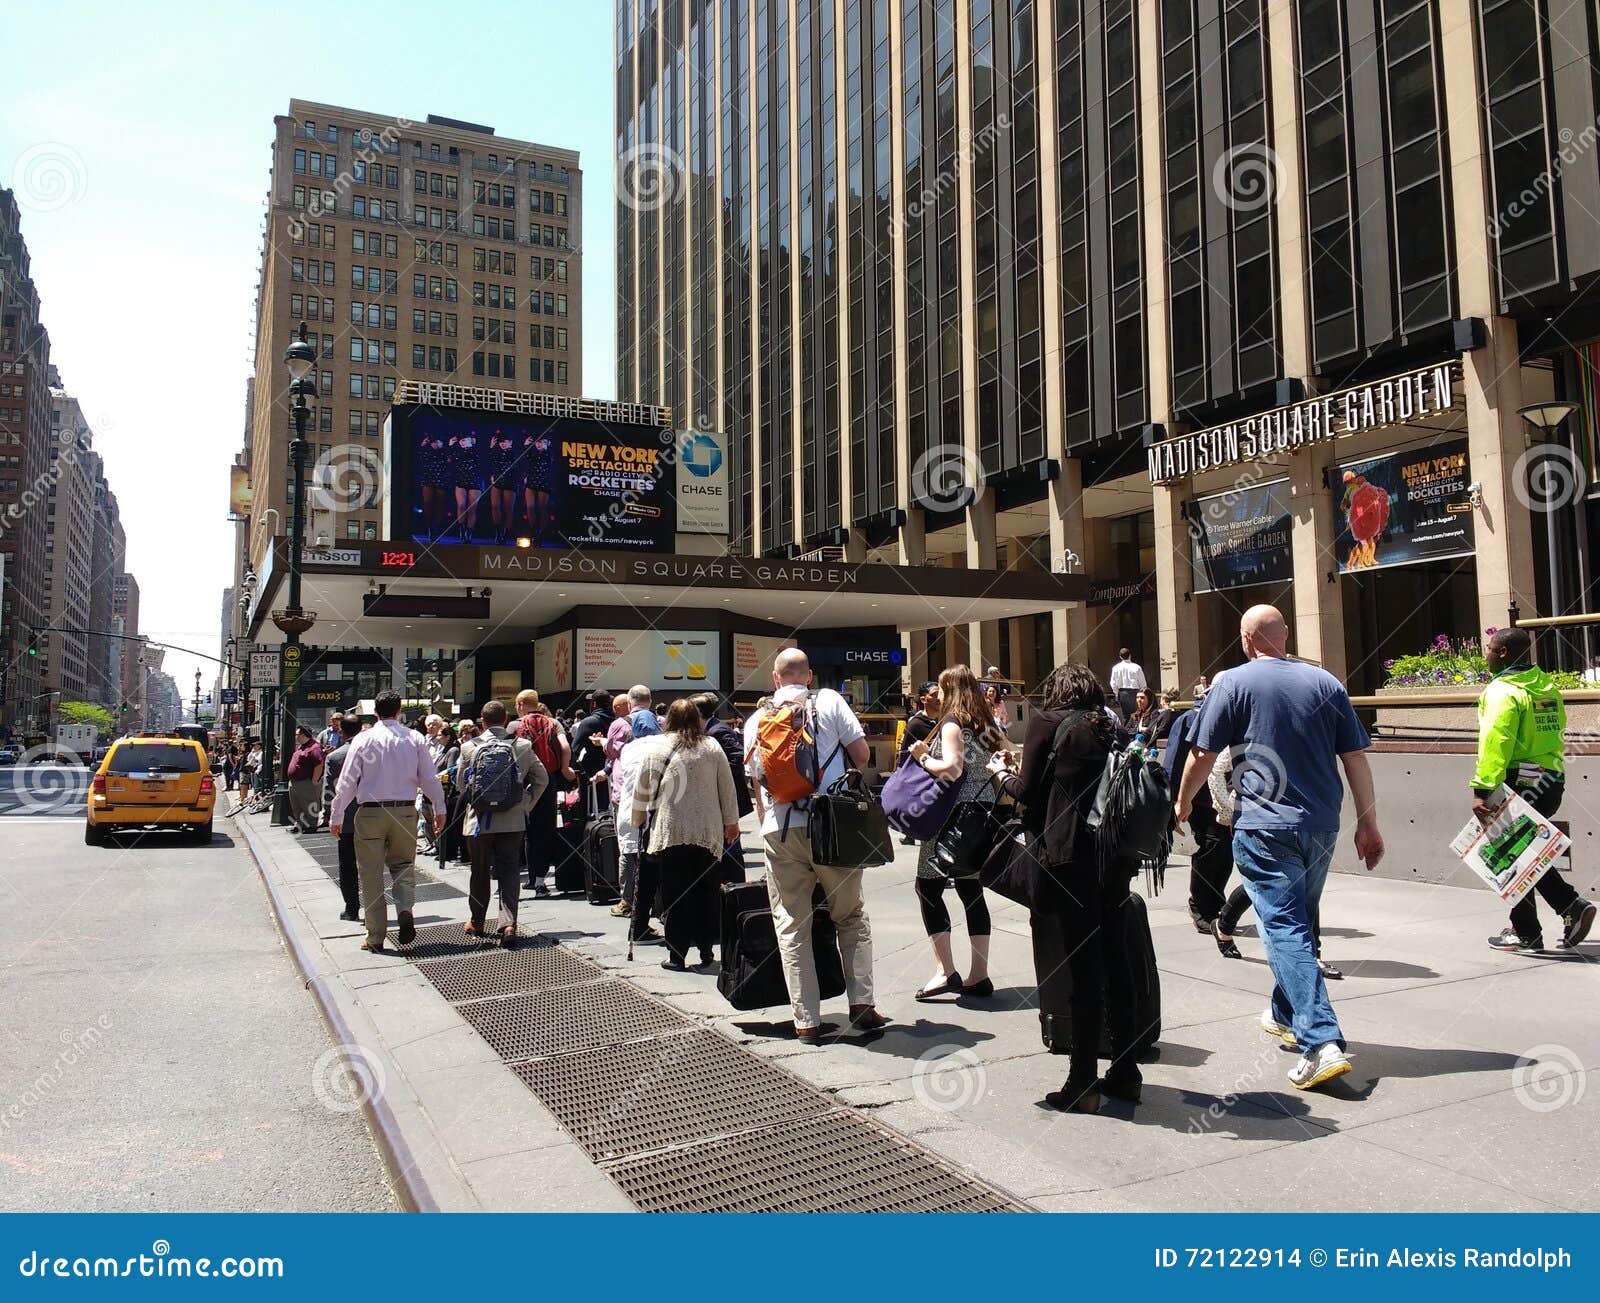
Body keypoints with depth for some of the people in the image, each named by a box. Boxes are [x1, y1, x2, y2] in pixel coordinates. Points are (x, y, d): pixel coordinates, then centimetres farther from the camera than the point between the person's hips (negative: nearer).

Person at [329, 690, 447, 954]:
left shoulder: (363, 739, -4)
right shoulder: (415, 739, -1)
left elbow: (347, 781, -2)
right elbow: (430, 778, 3)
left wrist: (337, 816, 7)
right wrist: (439, 809, 14)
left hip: (370, 813, -1)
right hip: (405, 811, 1)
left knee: (371, 873, 7)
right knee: (404, 864, 18)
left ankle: (375, 937, 11)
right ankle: (405, 909, -8)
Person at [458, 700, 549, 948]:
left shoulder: (469, 748, -4)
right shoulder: (522, 746, -3)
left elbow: (460, 783, 7)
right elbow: (542, 779, 3)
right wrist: (526, 804, 13)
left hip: (479, 820, 0)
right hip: (513, 820, 0)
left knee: (480, 872, 16)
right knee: (509, 872, 3)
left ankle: (476, 922, 31)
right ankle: (508, 924, -11)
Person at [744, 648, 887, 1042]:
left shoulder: (756, 721, 11)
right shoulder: (829, 702, 3)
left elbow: (756, 783, 13)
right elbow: (862, 755, 1)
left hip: (780, 830, 1)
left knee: (792, 927, 7)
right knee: (852, 917, 14)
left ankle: (807, 1021, 8)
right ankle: (862, 1005, 8)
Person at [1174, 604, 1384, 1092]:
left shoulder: (1233, 684, -5)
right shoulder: (1326, 683, 7)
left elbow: (1202, 756, -3)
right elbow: (1356, 758, 6)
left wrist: (1184, 802, 14)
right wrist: (1368, 824, 13)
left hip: (1263, 827, -5)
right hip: (1321, 827, 6)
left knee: (1285, 928, -7)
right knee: (1299, 922, 20)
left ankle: (1322, 1043, -18)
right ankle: (1286, 1015, 37)